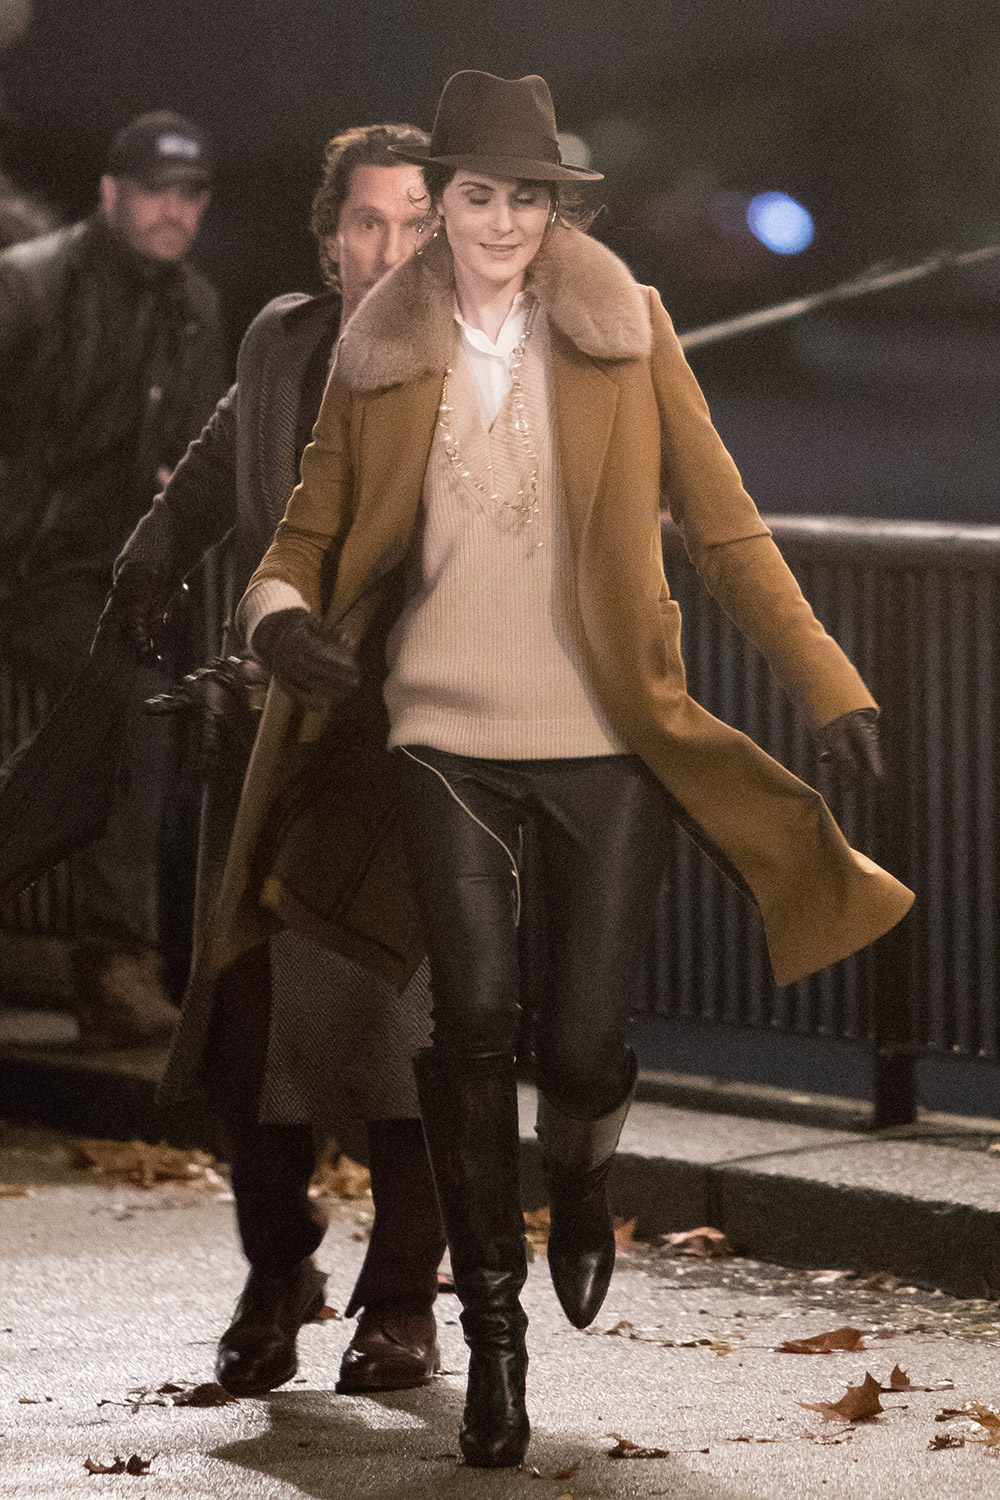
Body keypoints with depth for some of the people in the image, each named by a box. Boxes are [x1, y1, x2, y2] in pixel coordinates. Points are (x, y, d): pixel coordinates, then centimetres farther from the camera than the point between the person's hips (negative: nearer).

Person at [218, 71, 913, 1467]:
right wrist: (280, 610, -11)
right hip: (442, 735, 1)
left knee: (586, 1040, -6)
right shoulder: (380, 354, 8)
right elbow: (314, 525, 12)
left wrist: (825, 679, 0)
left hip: (607, 736, 0)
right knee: (476, 1023, -11)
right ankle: (491, 1332, 2)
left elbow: (722, 522, 6)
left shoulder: (624, 330, 5)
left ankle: (578, 1177, 32)